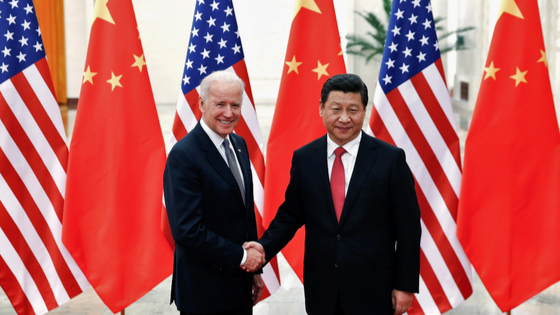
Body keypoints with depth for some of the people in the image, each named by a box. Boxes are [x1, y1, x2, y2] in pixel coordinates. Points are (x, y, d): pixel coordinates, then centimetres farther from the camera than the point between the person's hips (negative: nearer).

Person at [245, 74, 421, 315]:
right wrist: (265, 246, -8)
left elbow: (408, 227, -4)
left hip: (373, 290, -2)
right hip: (321, 290, 2)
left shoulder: (391, 158, -6)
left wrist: (405, 285, -5)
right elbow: (291, 214, 9)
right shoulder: (303, 158, 2)